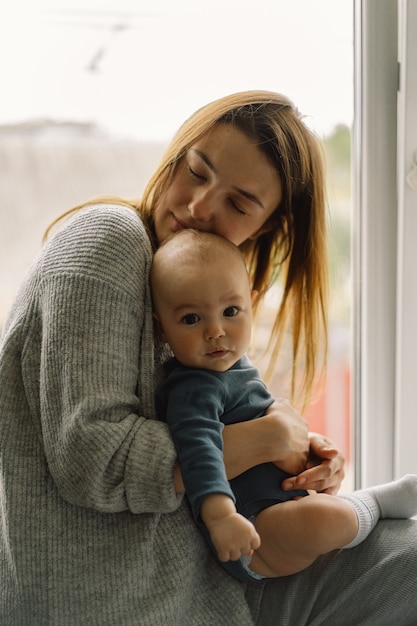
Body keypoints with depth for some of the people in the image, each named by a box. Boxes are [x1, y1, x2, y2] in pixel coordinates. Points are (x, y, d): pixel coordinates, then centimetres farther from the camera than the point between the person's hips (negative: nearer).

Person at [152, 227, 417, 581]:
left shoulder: (232, 365, 10)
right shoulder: (193, 390, -22)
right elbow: (198, 446, -40)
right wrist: (220, 515, -52)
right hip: (247, 542, -11)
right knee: (321, 520, -30)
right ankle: (382, 500, -6)